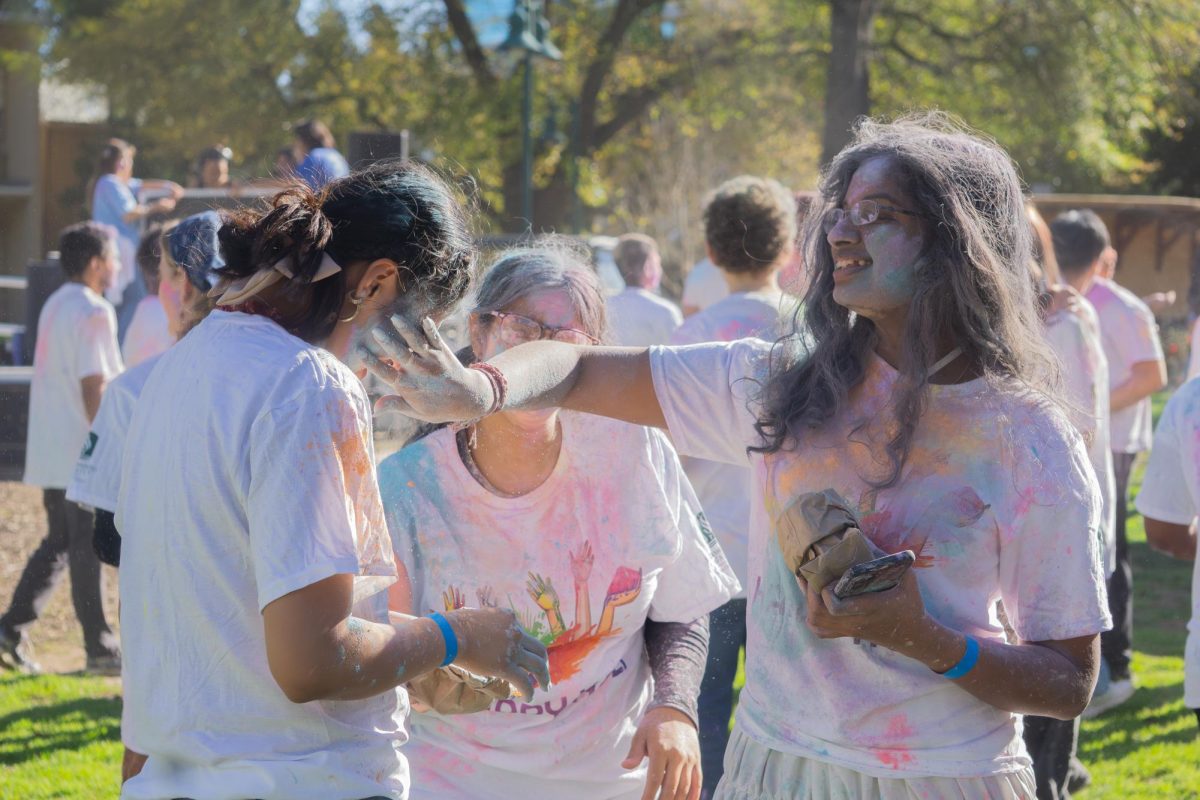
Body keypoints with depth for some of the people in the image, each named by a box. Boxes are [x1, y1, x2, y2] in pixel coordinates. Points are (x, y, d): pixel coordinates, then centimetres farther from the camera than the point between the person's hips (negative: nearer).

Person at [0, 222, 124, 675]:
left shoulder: (54, 306, 14)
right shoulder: (93, 312, -15)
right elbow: (94, 388, -21)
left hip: (51, 452, 9)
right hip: (82, 454, -9)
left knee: (59, 542, 15)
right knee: (88, 548, -2)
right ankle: (101, 650, 5)